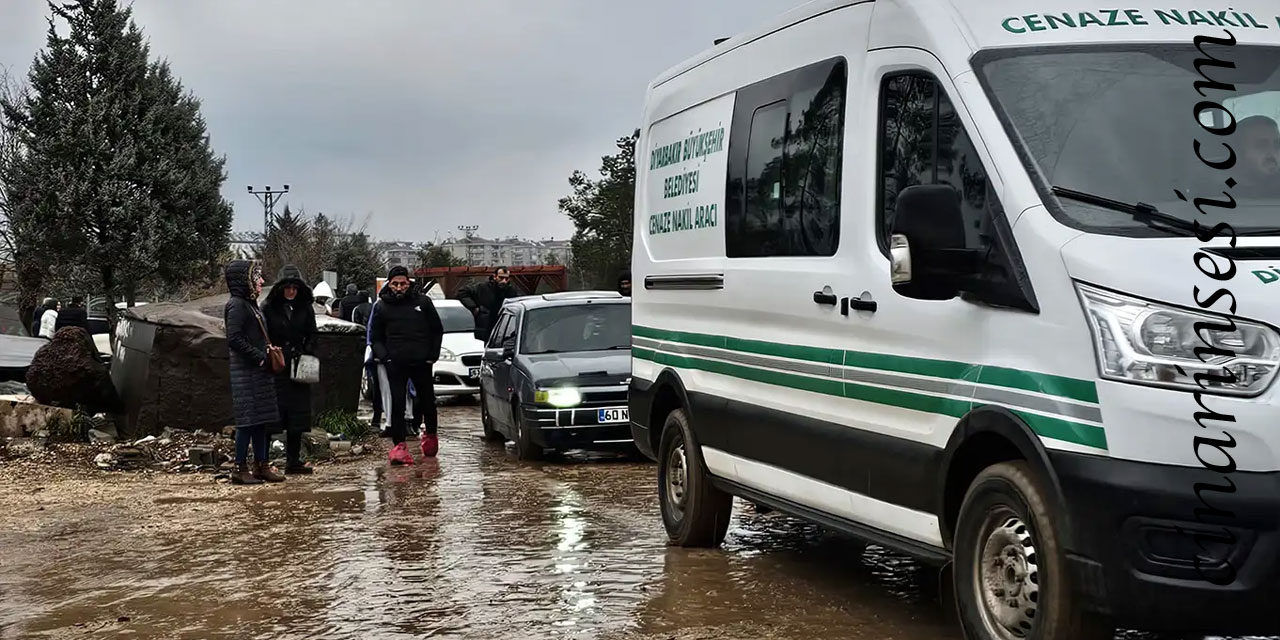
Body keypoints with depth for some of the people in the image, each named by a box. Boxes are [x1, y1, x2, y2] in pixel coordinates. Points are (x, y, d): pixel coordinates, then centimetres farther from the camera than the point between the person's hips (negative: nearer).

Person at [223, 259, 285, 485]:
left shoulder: (251, 305, 18)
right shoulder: (236, 305, -11)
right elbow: (234, 339, -20)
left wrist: (269, 352, 7)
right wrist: (260, 357, -17)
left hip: (259, 372, 9)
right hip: (245, 372, -9)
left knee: (262, 419, 10)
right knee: (248, 419, -8)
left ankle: (261, 465, 15)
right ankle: (240, 469, -3)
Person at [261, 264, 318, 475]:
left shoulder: (306, 309, 10)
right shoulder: (268, 308, 0)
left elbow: (312, 336, 13)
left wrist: (306, 354, -3)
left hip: (298, 369, 4)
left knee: (297, 414, 5)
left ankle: (293, 461, 11)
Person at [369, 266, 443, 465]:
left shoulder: (423, 302, 3)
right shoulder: (382, 307, 5)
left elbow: (437, 330, 10)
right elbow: (375, 336, 13)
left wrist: (433, 355, 3)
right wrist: (383, 355, -2)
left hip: (421, 362, 1)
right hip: (395, 364, -1)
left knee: (427, 400, 12)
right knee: (397, 404, -6)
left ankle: (430, 434, 35)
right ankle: (399, 445, -6)